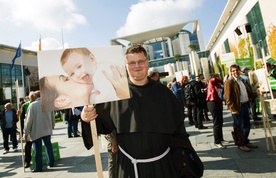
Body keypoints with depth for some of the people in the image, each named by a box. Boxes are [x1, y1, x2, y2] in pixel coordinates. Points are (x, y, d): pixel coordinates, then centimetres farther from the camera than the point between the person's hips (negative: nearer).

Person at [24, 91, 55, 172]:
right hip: (47, 129, 4)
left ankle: (38, 167, 8)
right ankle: (51, 162, 25)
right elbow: (52, 117, 8)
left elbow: (29, 119, -8)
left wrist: (26, 131, -1)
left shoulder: (32, 105, -9)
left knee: (38, 149, 3)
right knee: (48, 146, 16)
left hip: (36, 131, -4)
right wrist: (52, 126, 22)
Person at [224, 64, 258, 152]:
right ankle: (241, 144, 17)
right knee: (239, 127, 3)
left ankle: (246, 141, 34)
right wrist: (233, 109, -20)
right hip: (237, 107, -9)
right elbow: (228, 98, -18)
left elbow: (247, 91, 25)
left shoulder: (241, 80, 16)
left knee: (247, 125, 18)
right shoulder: (229, 82, -13)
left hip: (245, 105, 9)